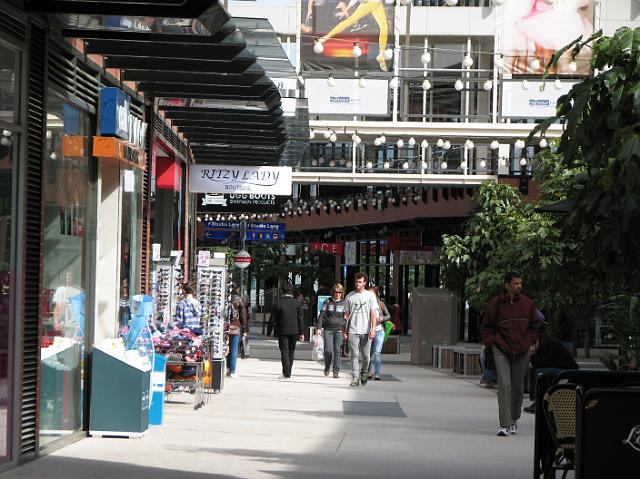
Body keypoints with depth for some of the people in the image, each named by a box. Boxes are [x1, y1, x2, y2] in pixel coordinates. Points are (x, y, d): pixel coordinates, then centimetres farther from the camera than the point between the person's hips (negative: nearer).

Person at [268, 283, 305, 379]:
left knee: (284, 352, 0)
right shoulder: (297, 303, 0)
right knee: (291, 352, 14)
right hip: (294, 331, 2)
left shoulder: (278, 303, -6)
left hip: (282, 331, -2)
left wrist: (269, 332, 7)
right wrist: (301, 333, 6)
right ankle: (288, 372, 18)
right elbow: (300, 319, 1)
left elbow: (272, 319, -3)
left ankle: (286, 373, -8)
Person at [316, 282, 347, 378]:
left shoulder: (344, 303, 5)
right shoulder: (327, 302, 4)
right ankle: (327, 367, 21)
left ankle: (336, 371, 0)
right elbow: (321, 315, 5)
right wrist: (318, 328, -4)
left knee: (337, 350, -6)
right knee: (328, 350, -6)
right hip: (328, 329, 0)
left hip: (339, 330, 0)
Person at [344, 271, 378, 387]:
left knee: (366, 356, 6)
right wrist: (344, 330, 8)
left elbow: (373, 313, -1)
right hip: (353, 331, 0)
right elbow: (346, 314, 12)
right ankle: (355, 378, -9)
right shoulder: (350, 296, 8)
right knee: (354, 355, -7)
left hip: (366, 331, 0)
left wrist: (373, 329, -11)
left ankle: (364, 373, 29)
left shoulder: (370, 295, 4)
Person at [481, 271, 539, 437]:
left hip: (522, 352, 3)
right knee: (504, 385, -13)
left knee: (518, 387, 10)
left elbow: (534, 325, 16)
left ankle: (514, 420, 29)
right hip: (501, 350, -3)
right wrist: (491, 343, -4)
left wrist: (530, 343, 7)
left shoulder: (527, 303, 3)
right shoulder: (495, 303, -4)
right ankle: (504, 425, -14)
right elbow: (486, 326, 7)